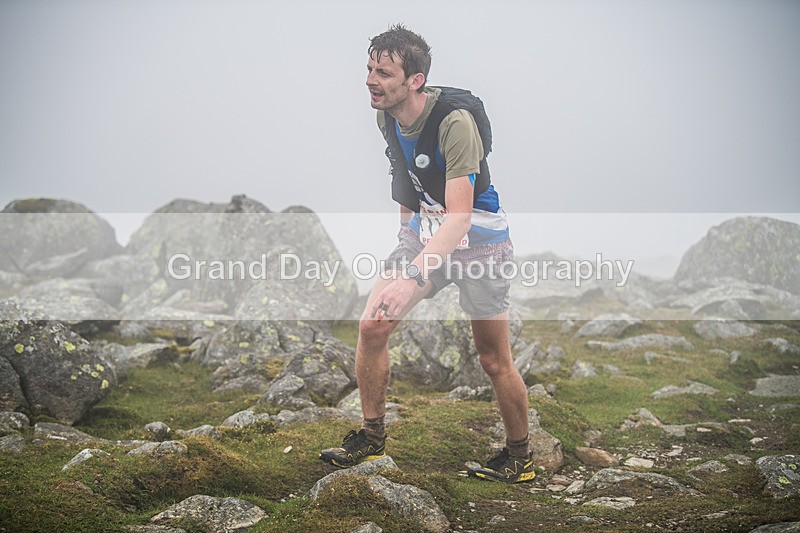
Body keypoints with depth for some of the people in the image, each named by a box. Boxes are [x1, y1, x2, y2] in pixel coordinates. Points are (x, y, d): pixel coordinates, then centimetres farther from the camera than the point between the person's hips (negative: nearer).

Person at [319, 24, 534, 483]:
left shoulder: (454, 123, -29)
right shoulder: (387, 117, -5)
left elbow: (459, 217, -35)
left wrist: (413, 276, -45)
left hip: (478, 239, -6)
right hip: (424, 234, 7)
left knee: (495, 360, 0)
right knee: (372, 326, -6)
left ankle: (520, 458, 19)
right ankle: (372, 438, 10)